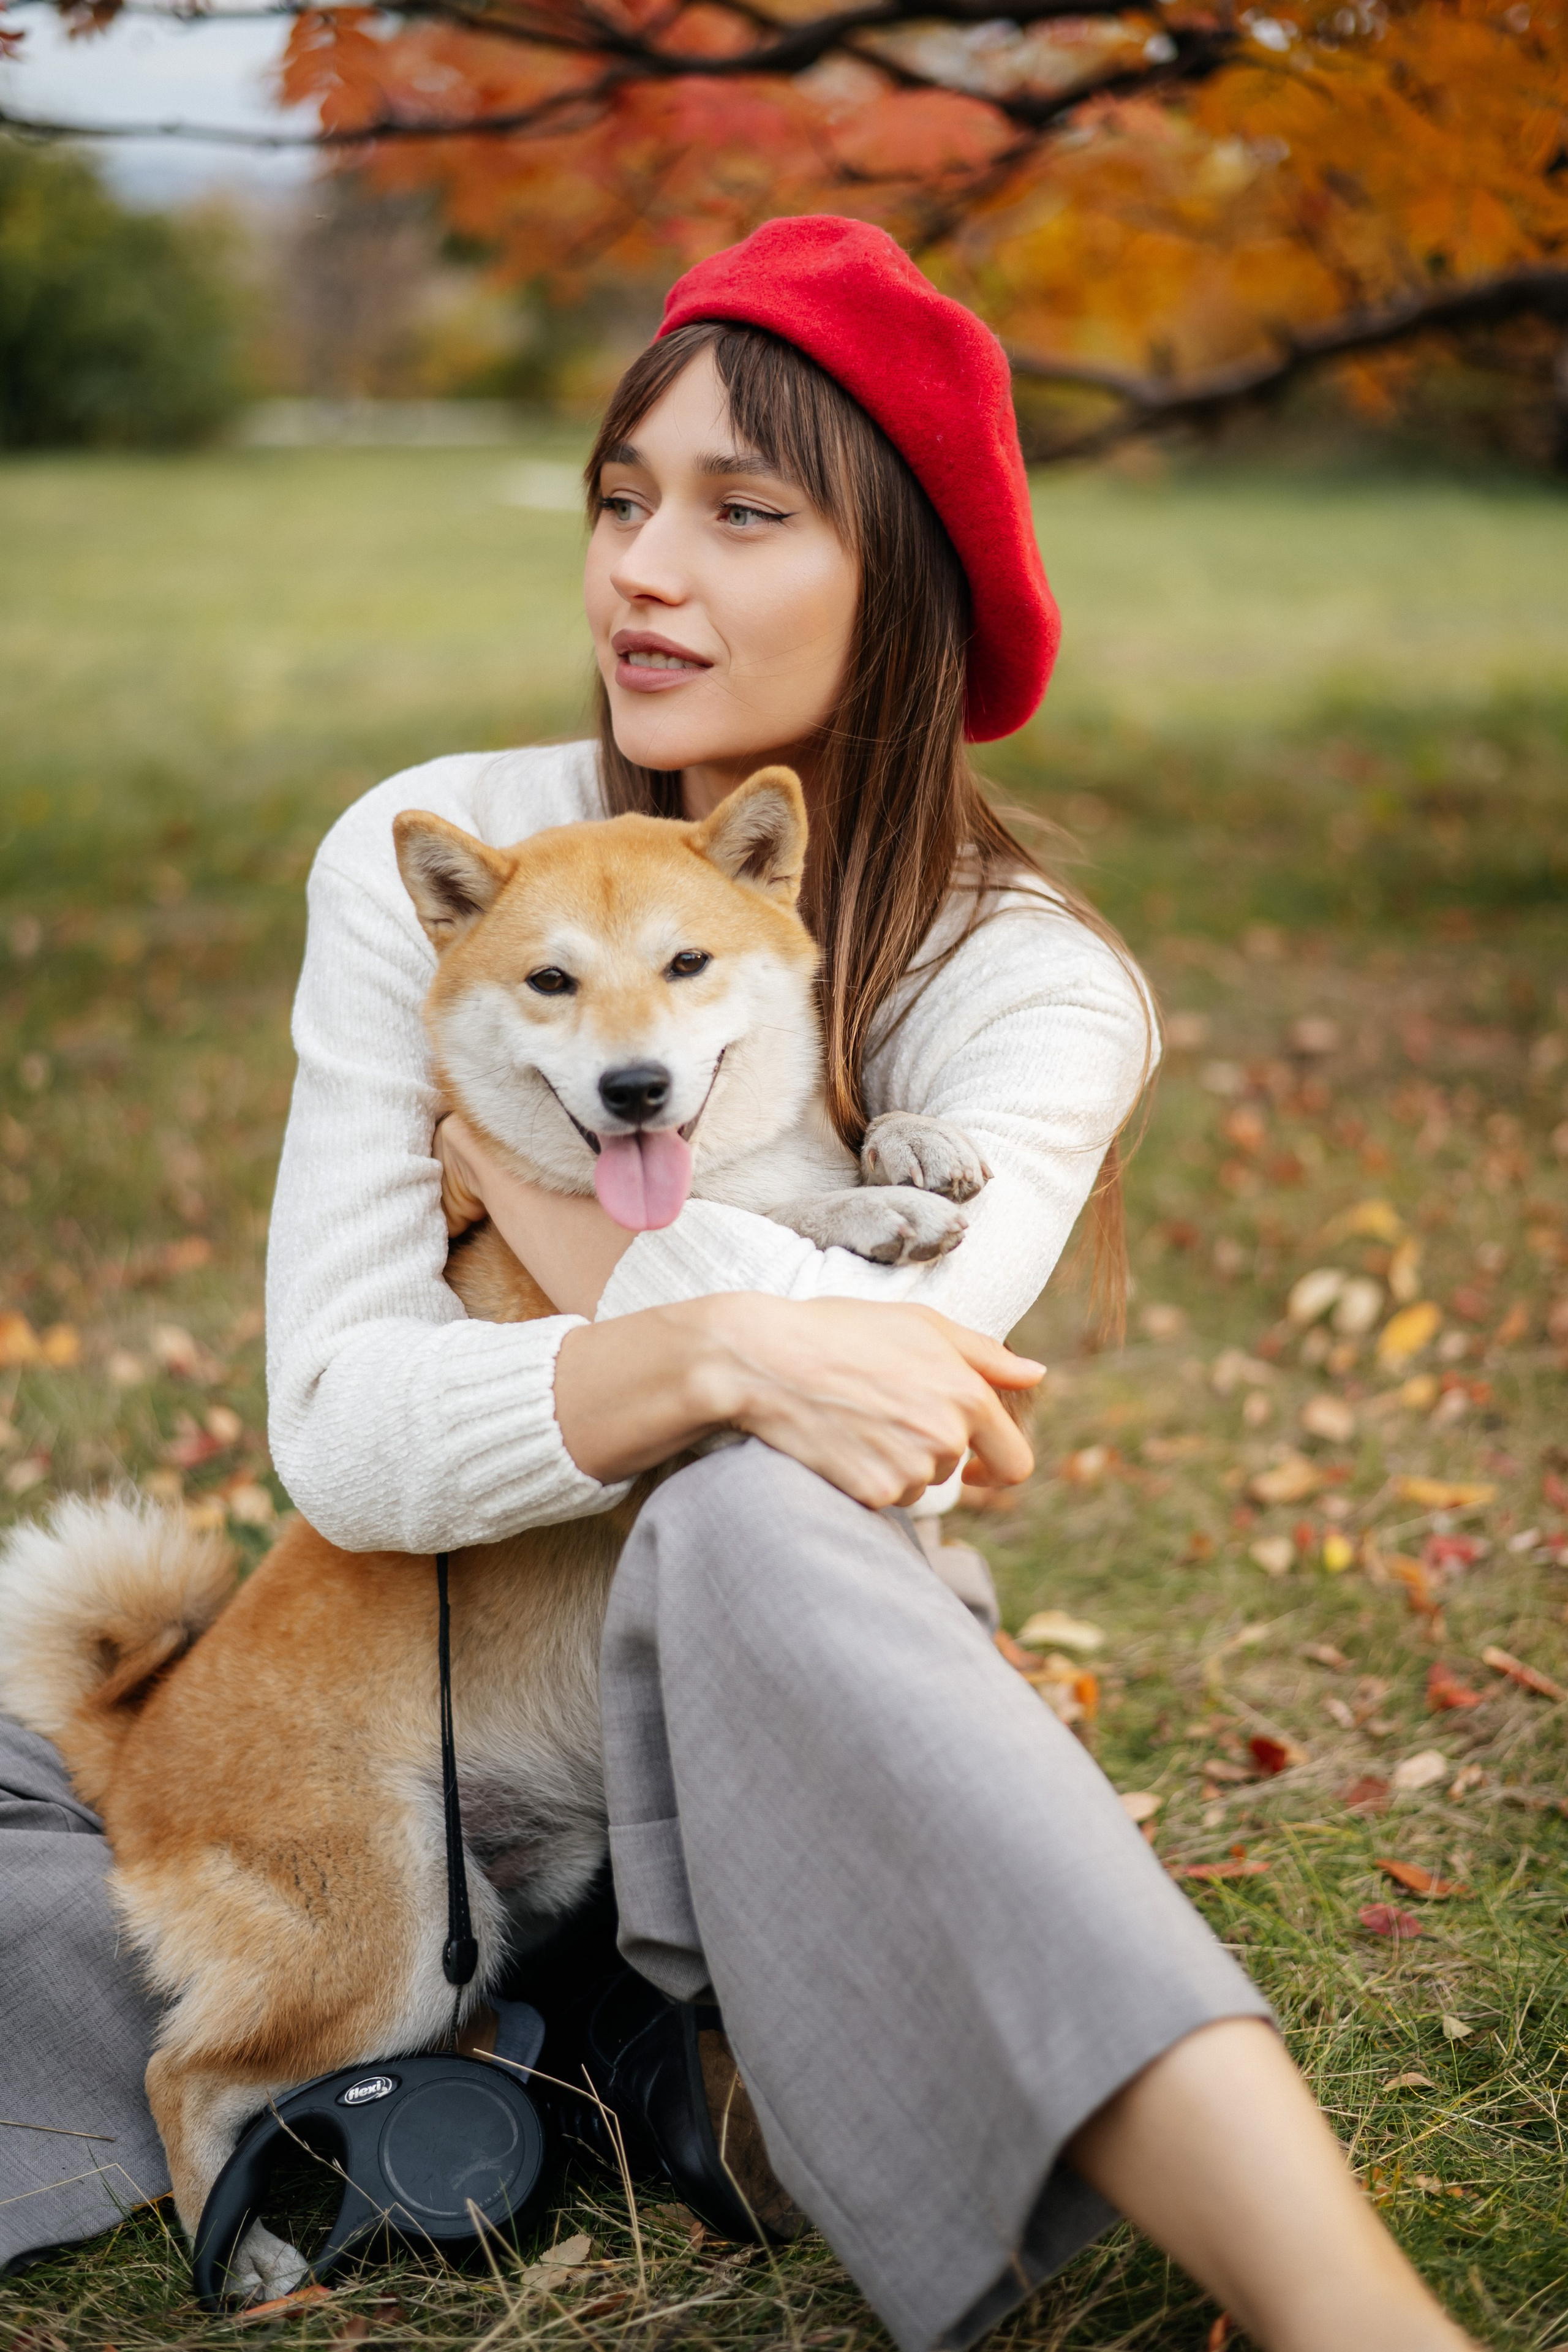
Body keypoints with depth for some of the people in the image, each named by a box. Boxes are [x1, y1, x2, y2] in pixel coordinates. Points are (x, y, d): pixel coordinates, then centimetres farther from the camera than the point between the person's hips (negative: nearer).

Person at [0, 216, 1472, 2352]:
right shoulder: (430, 861, -5)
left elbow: (888, 1370, -29)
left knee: (750, 1521, -39)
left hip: (794, 1706, -2)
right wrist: (714, 1342, -33)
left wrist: (532, 1177, -13)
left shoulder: (1029, 984, -8)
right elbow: (335, 1425, -15)